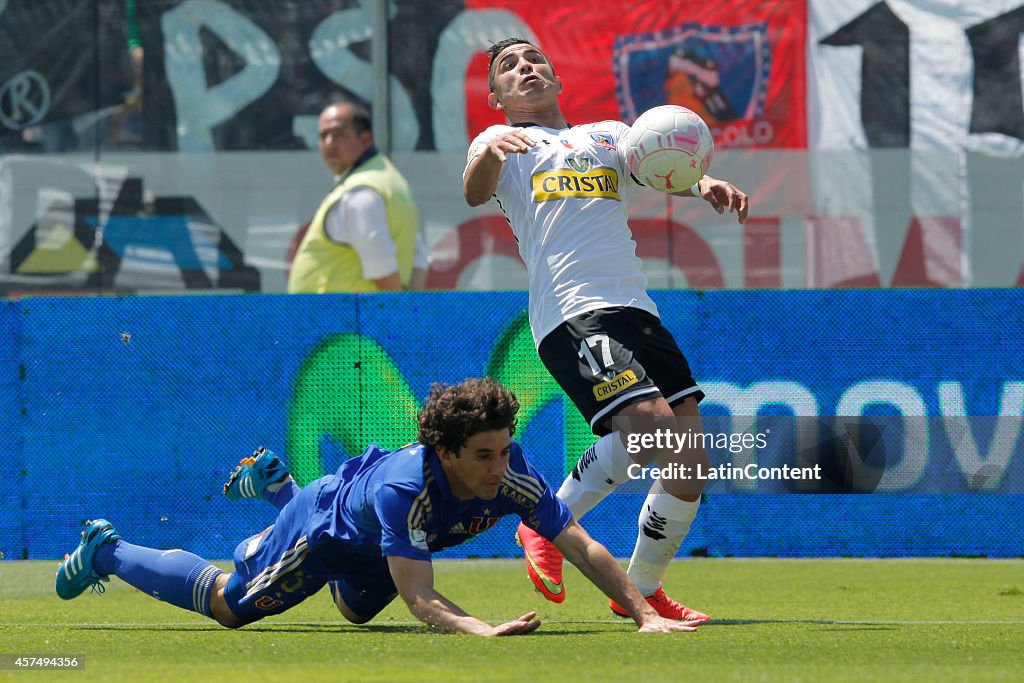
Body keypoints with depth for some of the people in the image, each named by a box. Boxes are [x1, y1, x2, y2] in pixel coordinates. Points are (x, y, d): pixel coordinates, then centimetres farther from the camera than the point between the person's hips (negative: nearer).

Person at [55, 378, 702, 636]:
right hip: (325, 526, -7)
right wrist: (483, 630, -68)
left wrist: (645, 613, -44)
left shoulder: (513, 478, -34)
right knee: (226, 603, 11)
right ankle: (107, 551, 35)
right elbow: (420, 596, -51)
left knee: (358, 612, 38)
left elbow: (583, 547, -33)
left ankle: (273, 481, 51)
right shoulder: (406, 488, -48)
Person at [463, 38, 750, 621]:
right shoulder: (503, 142, 15)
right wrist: (489, 154, -31)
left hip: (637, 308, 6)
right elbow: (474, 193, -8)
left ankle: (642, 589, 18)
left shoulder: (608, 135, 26)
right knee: (651, 429, -27)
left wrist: (705, 186, -16)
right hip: (571, 313, -6)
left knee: (691, 464, 0)